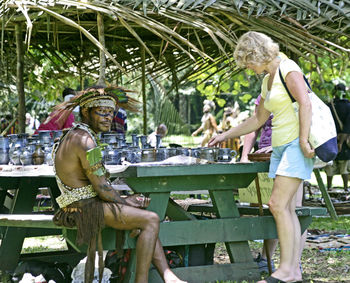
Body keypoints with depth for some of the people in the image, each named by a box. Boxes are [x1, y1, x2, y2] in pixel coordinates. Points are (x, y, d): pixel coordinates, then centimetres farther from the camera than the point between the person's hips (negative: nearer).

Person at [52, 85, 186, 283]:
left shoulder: (74, 136, 15)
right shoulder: (85, 141, -19)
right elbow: (102, 188, -20)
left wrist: (125, 200, 7)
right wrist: (124, 201, -2)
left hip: (82, 205, 11)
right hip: (87, 208, -11)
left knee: (146, 219, 15)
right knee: (151, 220, -12)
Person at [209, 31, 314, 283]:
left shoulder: (288, 69, -7)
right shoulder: (267, 80, 20)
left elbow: (305, 103, -19)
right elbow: (258, 120, 30)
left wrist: (304, 141, -24)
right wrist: (226, 135, 32)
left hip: (296, 143, -9)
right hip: (280, 146, 9)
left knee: (278, 204, -14)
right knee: (286, 208, 4)